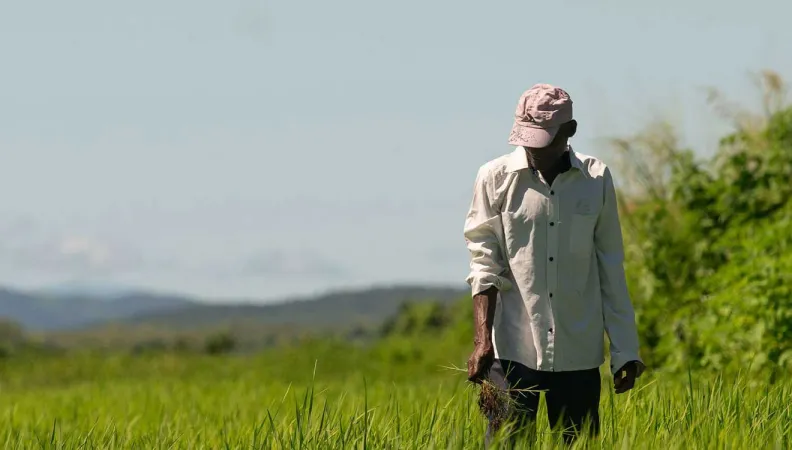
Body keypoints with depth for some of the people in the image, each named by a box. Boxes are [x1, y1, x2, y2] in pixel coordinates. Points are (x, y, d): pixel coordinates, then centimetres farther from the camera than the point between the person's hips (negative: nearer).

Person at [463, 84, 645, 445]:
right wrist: (482, 341, -13)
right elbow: (484, 266, -2)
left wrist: (624, 350, 6)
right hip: (513, 350, -1)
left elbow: (610, 270, 8)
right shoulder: (496, 178, -1)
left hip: (579, 352, 1)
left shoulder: (596, 180, 3)